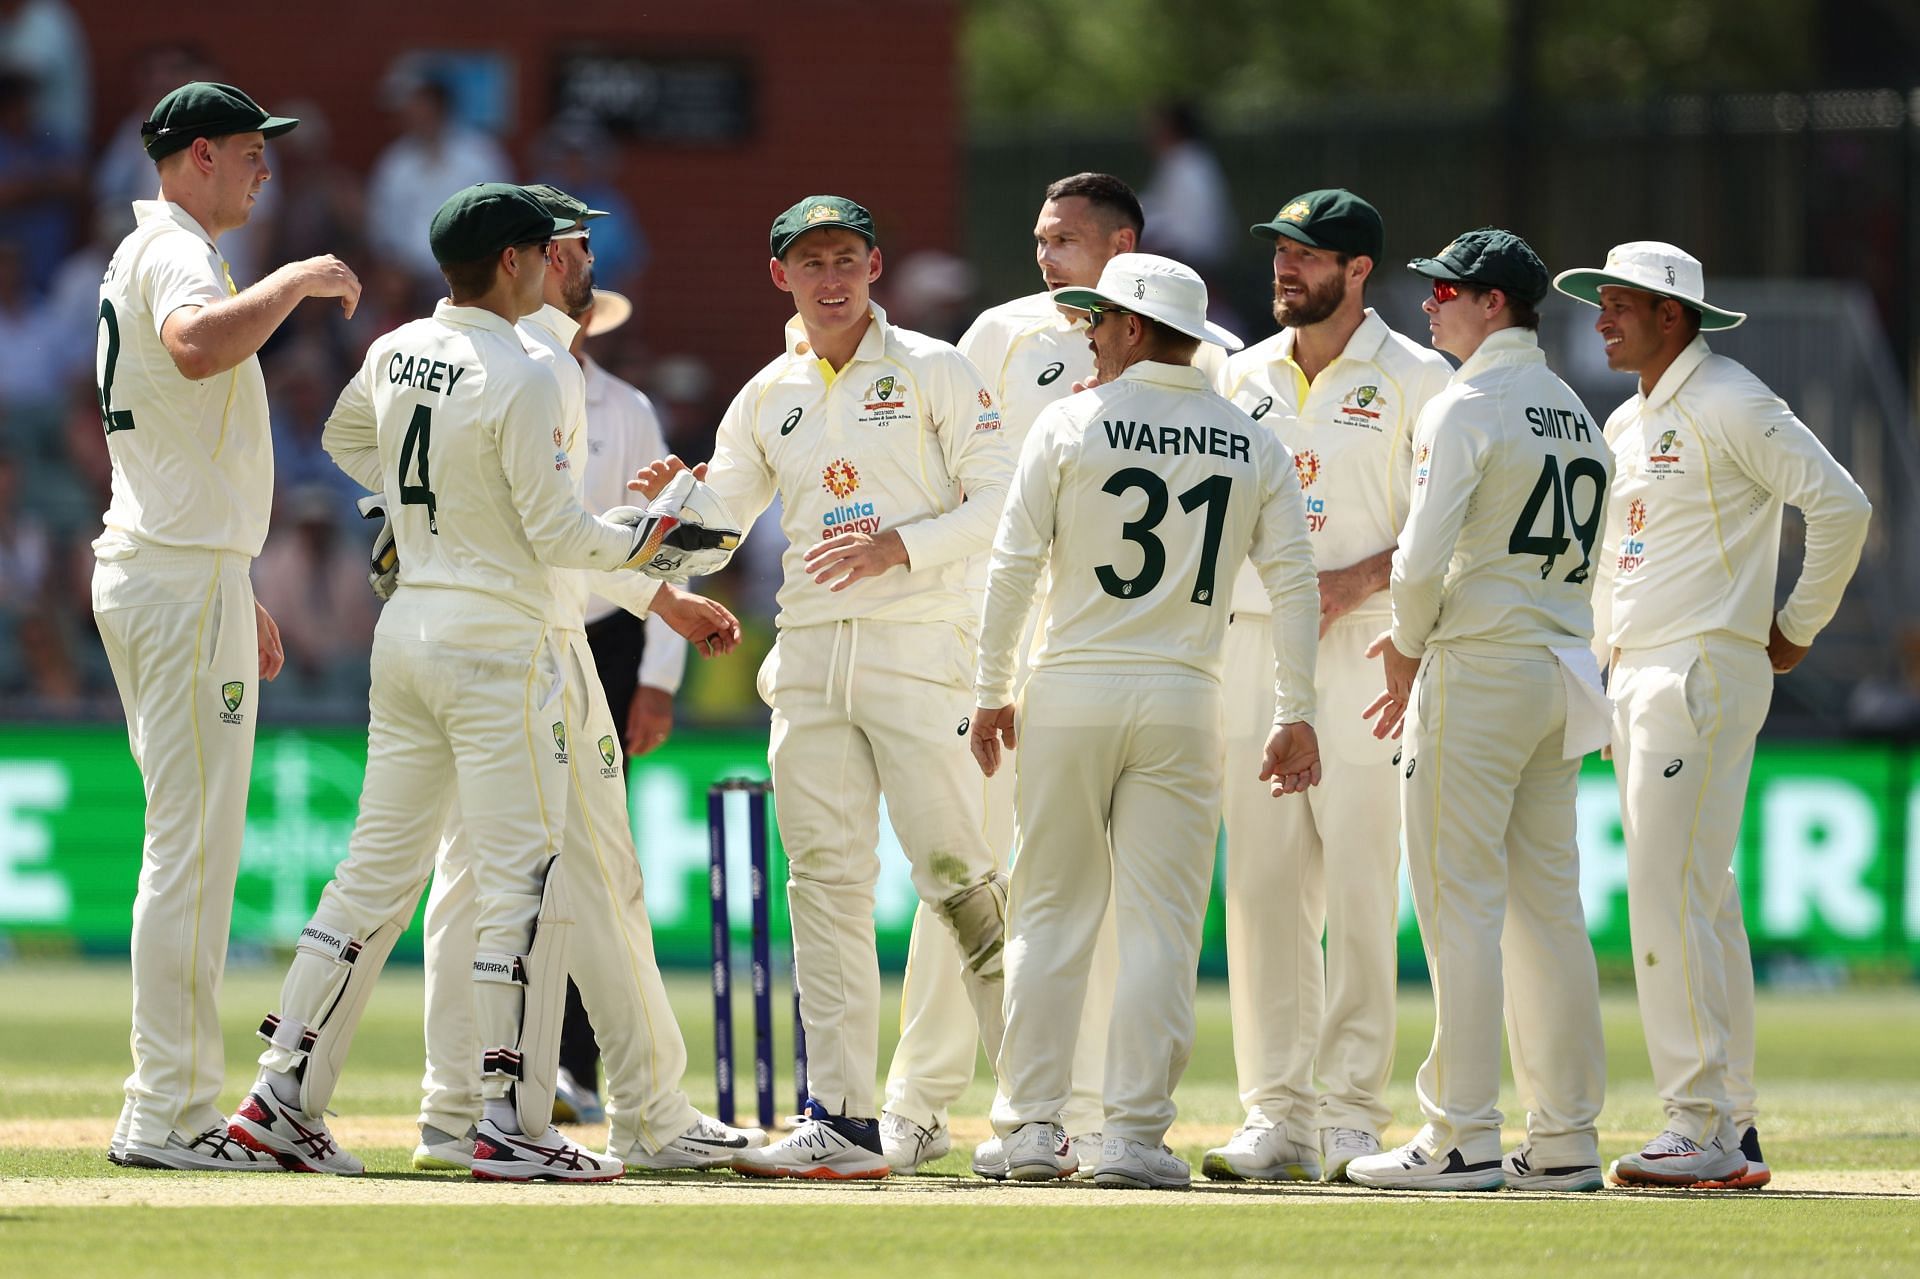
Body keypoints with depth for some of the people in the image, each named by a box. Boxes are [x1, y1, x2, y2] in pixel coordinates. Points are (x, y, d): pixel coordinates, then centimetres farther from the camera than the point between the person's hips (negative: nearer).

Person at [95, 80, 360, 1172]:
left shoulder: (148, 255, 21)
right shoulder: (175, 253, -12)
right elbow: (196, 345, -38)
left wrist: (241, 596, 27)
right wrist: (298, 280, -25)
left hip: (154, 575, 11)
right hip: (186, 584, -11)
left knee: (191, 841, 13)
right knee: (196, 845, -10)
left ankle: (172, 1107, 15)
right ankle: (169, 1113, -11)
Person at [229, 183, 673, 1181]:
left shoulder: (395, 354, 7)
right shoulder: (519, 380, -15)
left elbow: (345, 437, 28)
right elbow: (557, 535, -15)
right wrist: (637, 543, 2)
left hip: (408, 622, 8)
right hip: (499, 638, -8)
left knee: (380, 868, 11)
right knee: (523, 877, -4)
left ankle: (285, 1095, 8)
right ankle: (512, 1125, -6)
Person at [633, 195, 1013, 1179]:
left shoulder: (931, 371, 2)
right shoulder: (766, 398, 14)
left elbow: (1000, 500, -3)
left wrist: (901, 546, -16)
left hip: (916, 647, -5)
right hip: (808, 652, 5)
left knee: (956, 874, -9)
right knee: (825, 883, 1)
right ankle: (841, 1122, 3)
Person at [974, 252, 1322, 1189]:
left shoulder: (1071, 424, -1)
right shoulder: (1253, 445, 6)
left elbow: (1014, 564, -4)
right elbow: (1293, 582, 2)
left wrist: (992, 692, 3)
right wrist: (1296, 715, 6)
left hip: (1069, 694, -1)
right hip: (1181, 702, 1)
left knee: (1049, 912, 6)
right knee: (1161, 924, 1)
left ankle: (1032, 1126, 4)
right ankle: (1133, 1136, -4)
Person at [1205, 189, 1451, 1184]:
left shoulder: (1415, 381, -1)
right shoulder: (1246, 375, 15)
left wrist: (1358, 580, -18)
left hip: (1361, 649, -5)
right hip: (1253, 645, 5)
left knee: (1358, 895, -6)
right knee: (1261, 889, 1)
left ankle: (1353, 1118, -1)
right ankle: (1278, 1117, 4)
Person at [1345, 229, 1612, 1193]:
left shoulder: (1465, 408, -10)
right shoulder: (1575, 416, 16)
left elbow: (1425, 556, -18)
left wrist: (1410, 649, -1)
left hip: (1478, 674, -8)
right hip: (1562, 673, 8)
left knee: (1461, 905, -6)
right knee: (1548, 906, 9)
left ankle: (1462, 1140, -9)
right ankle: (1566, 1140, 8)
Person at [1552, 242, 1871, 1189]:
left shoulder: (1731, 407, -10)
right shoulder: (1626, 426, 18)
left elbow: (1840, 505, -16)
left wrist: (1798, 628, -10)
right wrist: (1595, 674, 18)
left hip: (1705, 674, -10)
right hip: (1636, 678, 10)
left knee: (1670, 895, -15)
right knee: (1696, 903, 9)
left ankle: (1704, 1128, -15)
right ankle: (1732, 1131, 12)